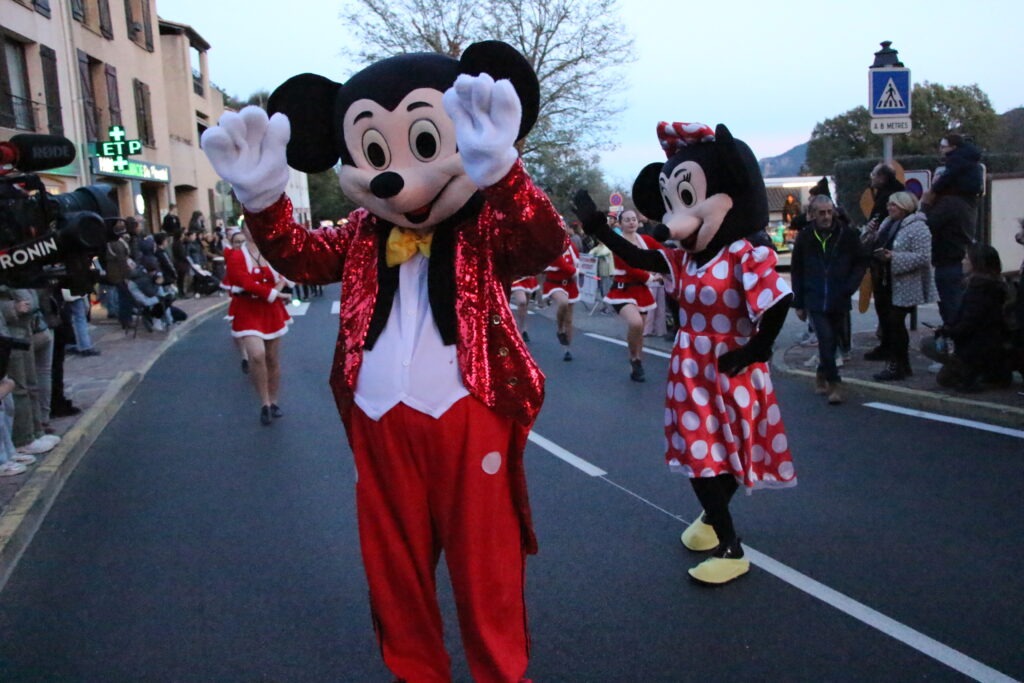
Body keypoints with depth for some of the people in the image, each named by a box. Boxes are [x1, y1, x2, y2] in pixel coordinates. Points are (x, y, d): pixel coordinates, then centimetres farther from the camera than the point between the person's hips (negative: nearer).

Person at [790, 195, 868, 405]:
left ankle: (822, 374, 32)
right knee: (826, 338, -13)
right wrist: (798, 303, 6)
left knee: (832, 340, 11)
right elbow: (796, 271, 8)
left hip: (839, 301, 1)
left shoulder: (847, 235, 0)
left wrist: (849, 288, -7)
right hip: (814, 299, -1)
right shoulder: (805, 238, 2)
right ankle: (833, 383, -6)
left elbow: (861, 263, 7)